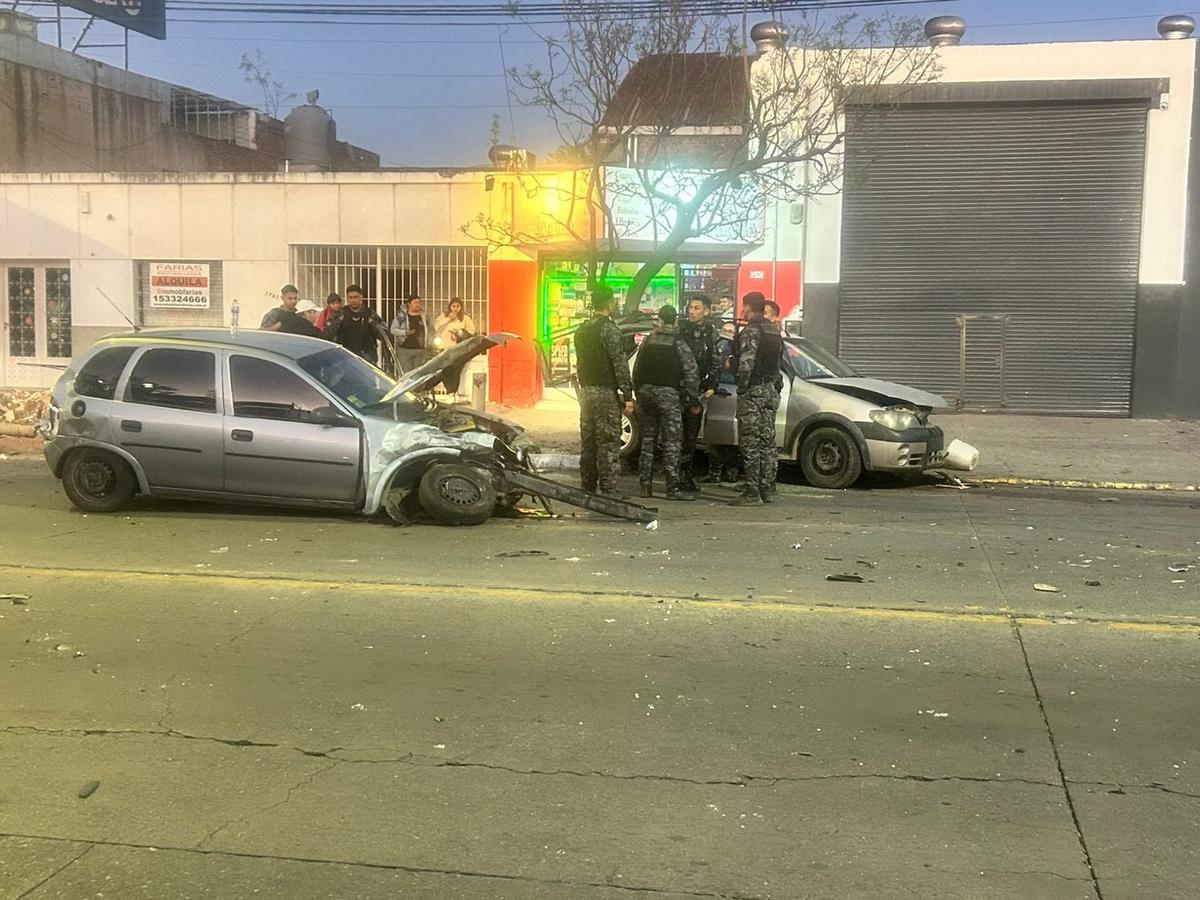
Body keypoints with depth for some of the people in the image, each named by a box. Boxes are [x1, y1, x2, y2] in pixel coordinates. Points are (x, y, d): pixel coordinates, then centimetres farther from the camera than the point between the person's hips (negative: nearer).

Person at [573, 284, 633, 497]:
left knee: (588, 441, 11)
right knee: (608, 443, -7)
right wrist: (628, 395, -15)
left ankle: (588, 487, 15)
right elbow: (619, 363, -15)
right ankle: (608, 490, -9)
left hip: (586, 391, 8)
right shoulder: (609, 329, -12)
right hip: (606, 392, -8)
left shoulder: (582, 330, 13)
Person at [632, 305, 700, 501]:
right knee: (671, 442, -5)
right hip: (669, 395, -5)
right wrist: (694, 401, -2)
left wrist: (638, 394, 20)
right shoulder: (678, 343, -5)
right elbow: (691, 372, -8)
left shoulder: (647, 341, 9)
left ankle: (645, 486, 12)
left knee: (648, 440, 11)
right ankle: (673, 488, -8)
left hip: (646, 392, 5)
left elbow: (637, 369, 12)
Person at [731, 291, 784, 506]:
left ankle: (752, 492, -8)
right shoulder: (774, 333, 16)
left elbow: (746, 363, -21)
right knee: (767, 442, 11)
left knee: (750, 443, -7)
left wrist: (741, 387, -12)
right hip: (770, 392, 9)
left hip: (752, 392, -9)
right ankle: (764, 489, 15)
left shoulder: (750, 331, -12)